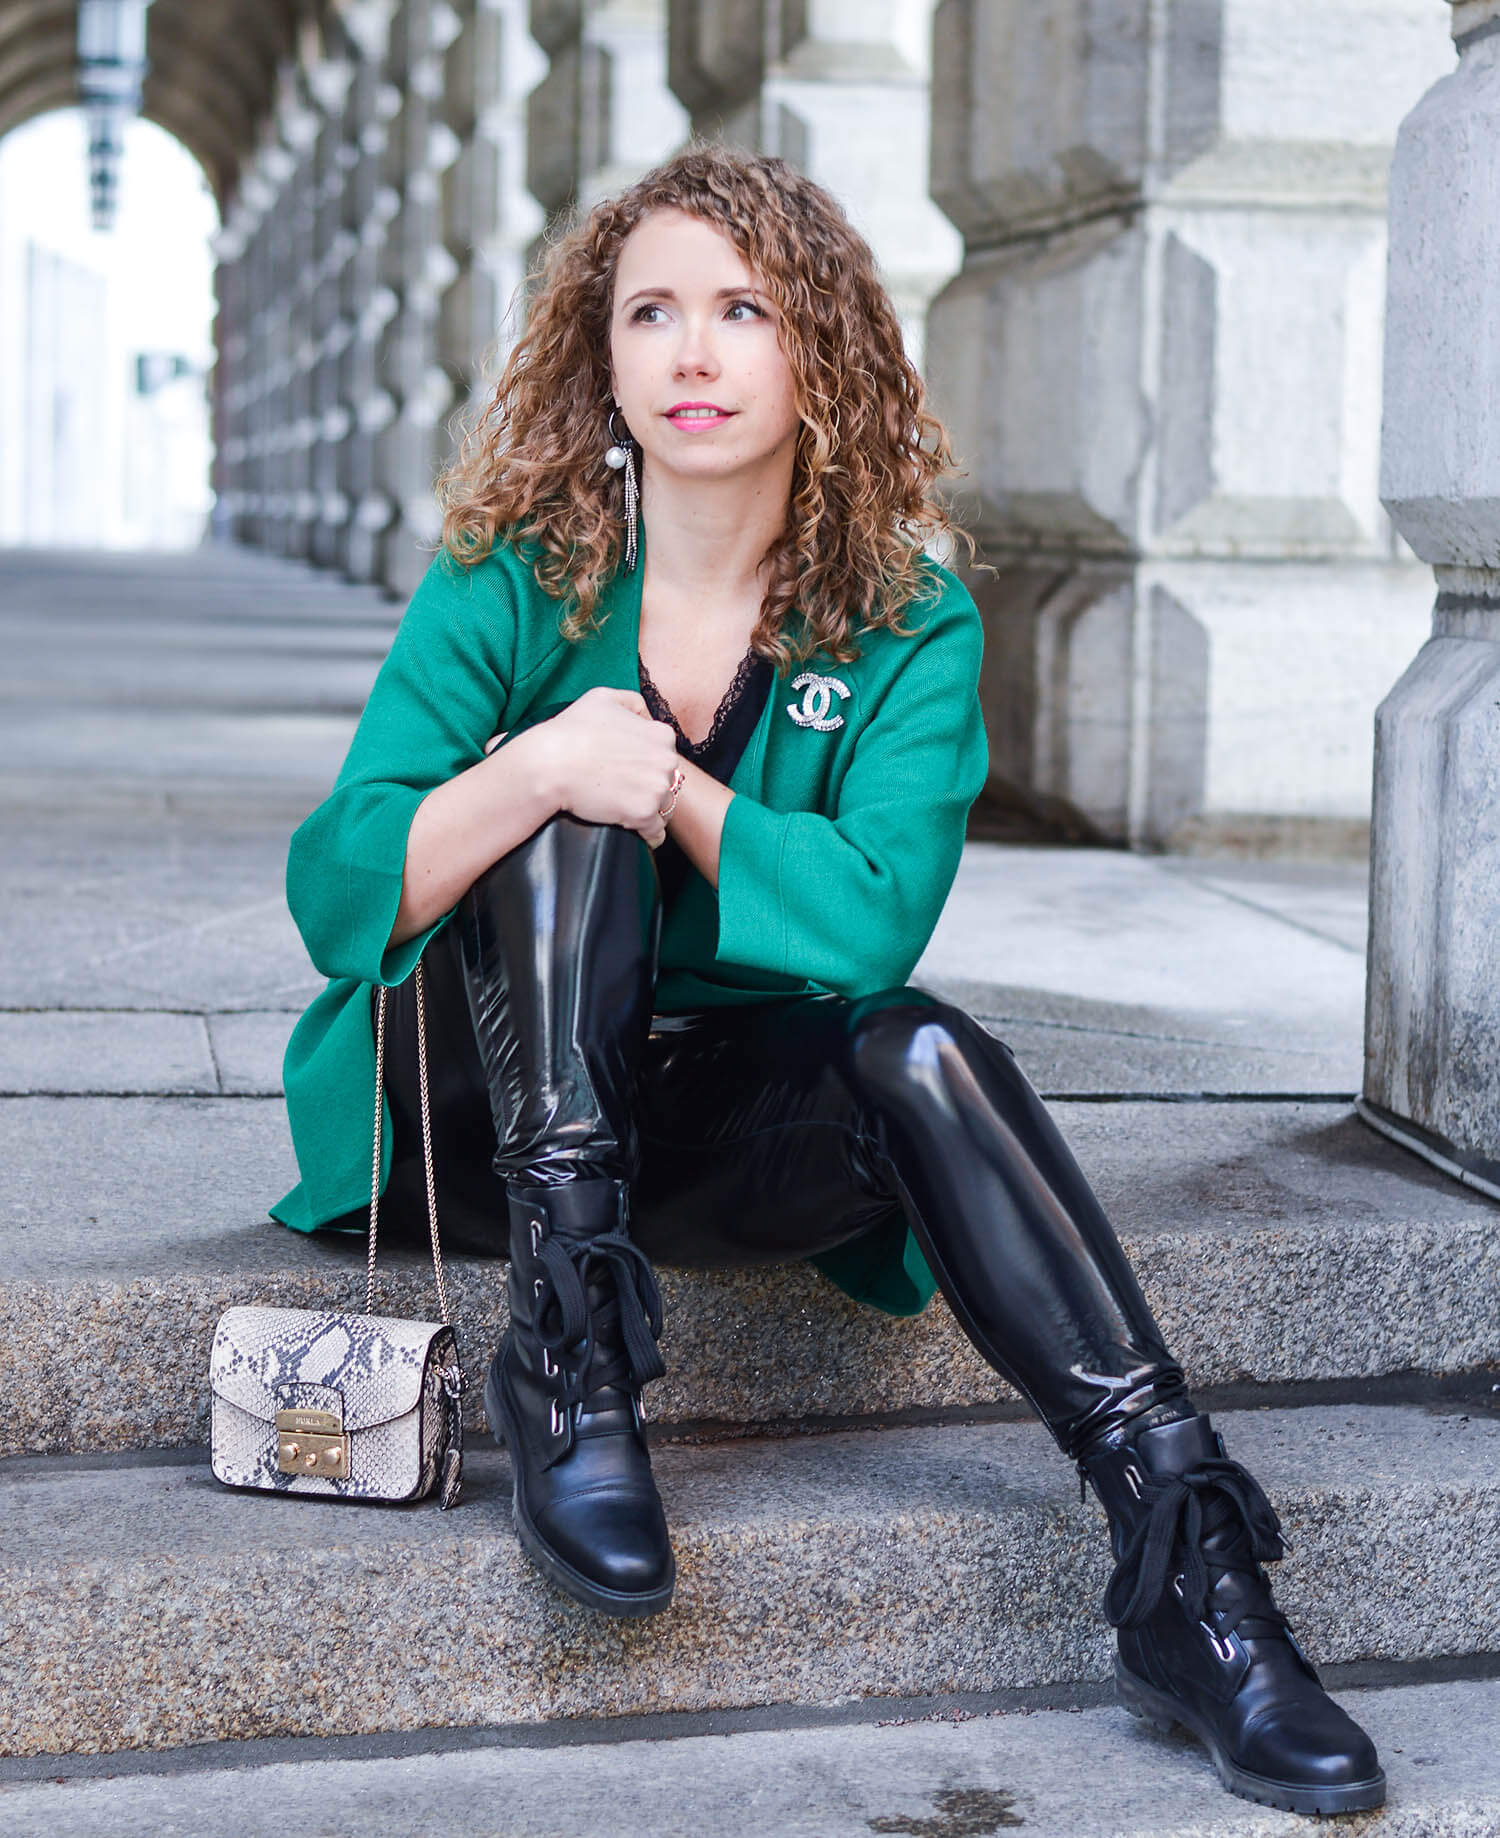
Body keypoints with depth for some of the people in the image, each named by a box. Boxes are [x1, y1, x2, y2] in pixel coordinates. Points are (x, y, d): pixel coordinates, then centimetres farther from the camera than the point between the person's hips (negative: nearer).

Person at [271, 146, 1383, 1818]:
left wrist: (665, 787, -17)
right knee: (576, 793, -26)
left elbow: (872, 918, -19)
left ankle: (1183, 1567, -32)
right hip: (484, 1101, -1)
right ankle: (565, 1357, -31)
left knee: (921, 1052, -29)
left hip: (727, 1121, 1)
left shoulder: (908, 620, -4)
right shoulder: (508, 582, -7)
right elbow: (333, 891, -15)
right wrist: (542, 770, -32)